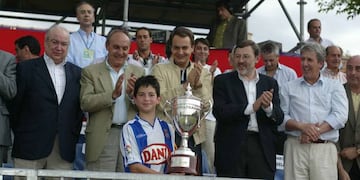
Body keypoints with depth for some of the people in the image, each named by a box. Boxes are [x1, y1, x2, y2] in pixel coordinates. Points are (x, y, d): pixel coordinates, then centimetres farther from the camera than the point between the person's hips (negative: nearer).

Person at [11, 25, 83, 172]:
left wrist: (74, 136, 5)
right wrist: (20, 134, 1)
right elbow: (15, 104, 1)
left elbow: (80, 108, 13)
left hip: (64, 149, 3)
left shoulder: (76, 73, 13)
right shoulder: (25, 68, 2)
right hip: (30, 146, -3)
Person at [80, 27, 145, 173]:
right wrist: (113, 94, -18)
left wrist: (133, 93, -12)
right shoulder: (90, 72, 6)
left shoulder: (138, 72, 14)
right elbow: (85, 103, -6)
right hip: (103, 138, -2)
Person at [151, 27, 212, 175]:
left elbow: (206, 107, -1)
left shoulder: (203, 74, 11)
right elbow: (162, 103, -11)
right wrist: (187, 83, -16)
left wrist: (198, 84, -17)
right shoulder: (160, 70, 4)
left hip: (193, 137, 2)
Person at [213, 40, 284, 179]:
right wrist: (252, 107, -16)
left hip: (262, 148, 2)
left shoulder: (270, 83, 12)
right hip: (232, 147, -2)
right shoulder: (222, 81, 5)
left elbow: (279, 118, 7)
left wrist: (268, 106, -16)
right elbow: (219, 112, -9)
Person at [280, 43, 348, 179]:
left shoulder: (335, 87, 13)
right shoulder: (289, 88, 15)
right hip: (295, 146, 1)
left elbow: (340, 116, 0)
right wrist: (301, 126, -11)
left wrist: (317, 130, -11)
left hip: (324, 149, 0)